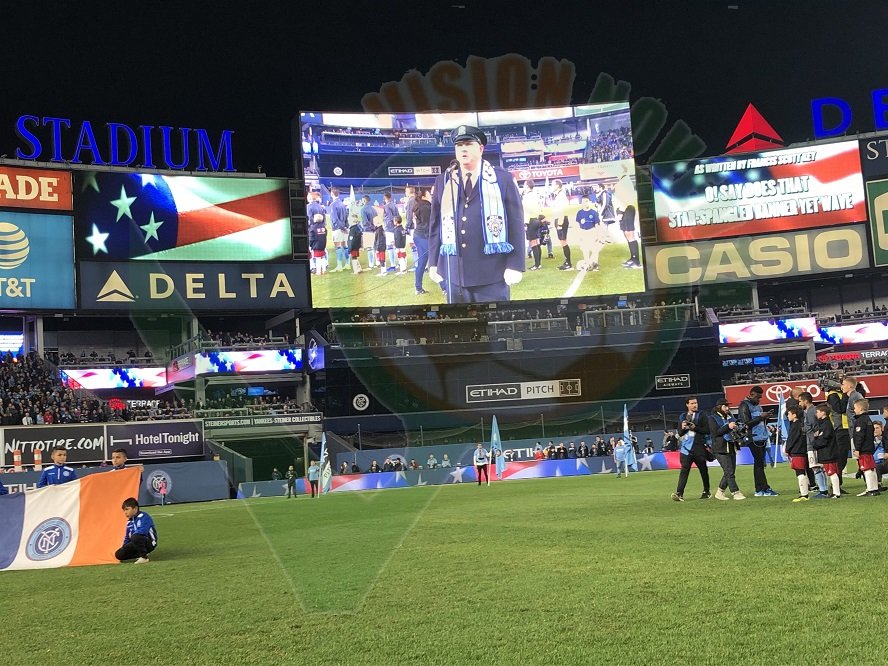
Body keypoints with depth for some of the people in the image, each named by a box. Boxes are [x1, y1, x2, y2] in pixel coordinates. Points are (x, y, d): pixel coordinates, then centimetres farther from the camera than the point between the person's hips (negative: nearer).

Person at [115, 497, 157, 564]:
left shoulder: (143, 517, -14)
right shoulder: (129, 522, 10)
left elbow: (142, 531, -27)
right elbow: (127, 537, 17)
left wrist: (132, 535, -14)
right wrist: (124, 547, 4)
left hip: (149, 543, -7)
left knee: (136, 537, -38)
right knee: (119, 554, -8)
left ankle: (144, 557, -20)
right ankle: (139, 555, 9)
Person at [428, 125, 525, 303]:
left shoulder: (503, 179, 1)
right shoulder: (443, 181, 10)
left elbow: (516, 224, -2)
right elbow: (435, 223, 13)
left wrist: (515, 265, -8)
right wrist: (434, 262, 9)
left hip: (492, 272, -3)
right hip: (454, 272, 3)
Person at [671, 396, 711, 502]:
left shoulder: (701, 416, 4)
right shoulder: (683, 417, 14)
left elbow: (707, 430, -5)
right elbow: (680, 433, 15)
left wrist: (695, 428, -16)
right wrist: (682, 428, -7)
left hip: (699, 448, -2)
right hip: (686, 447, 2)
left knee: (703, 471, 9)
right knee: (684, 470, -8)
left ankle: (706, 492, 23)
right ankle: (679, 493, -16)